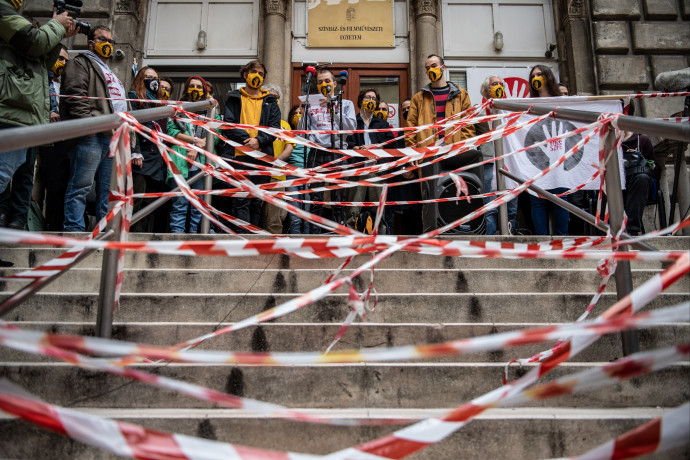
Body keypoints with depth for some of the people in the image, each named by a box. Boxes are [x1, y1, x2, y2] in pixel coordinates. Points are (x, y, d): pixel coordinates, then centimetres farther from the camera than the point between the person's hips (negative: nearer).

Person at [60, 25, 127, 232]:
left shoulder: (112, 74, 33)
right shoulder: (81, 63, 6)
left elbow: (120, 105, 32)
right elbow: (75, 95, -9)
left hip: (112, 137, 9)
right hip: (91, 136, -9)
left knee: (107, 188, 8)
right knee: (82, 185, -12)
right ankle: (74, 230, -12)